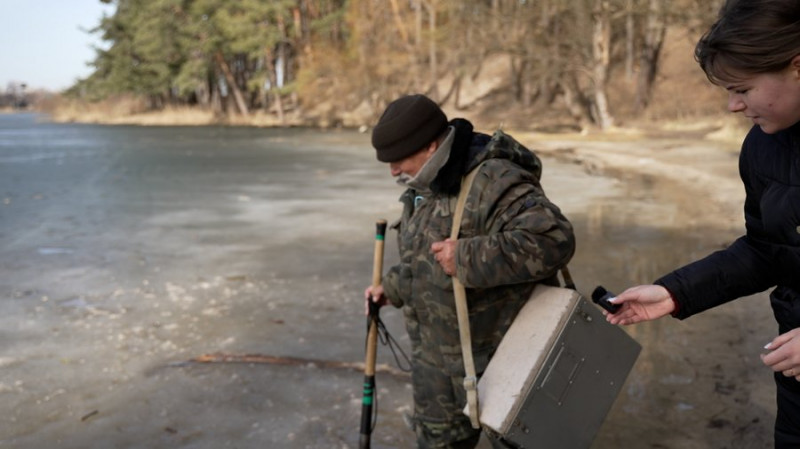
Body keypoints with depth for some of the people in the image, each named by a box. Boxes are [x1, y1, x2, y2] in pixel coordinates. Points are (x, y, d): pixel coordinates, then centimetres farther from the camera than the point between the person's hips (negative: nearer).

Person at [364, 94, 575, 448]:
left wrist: (467, 258, -36)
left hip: (499, 356, -8)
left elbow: (553, 240, -39)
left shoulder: (494, 183, -26)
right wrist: (393, 287, 13)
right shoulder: (424, 186, 6)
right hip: (437, 354, 9)